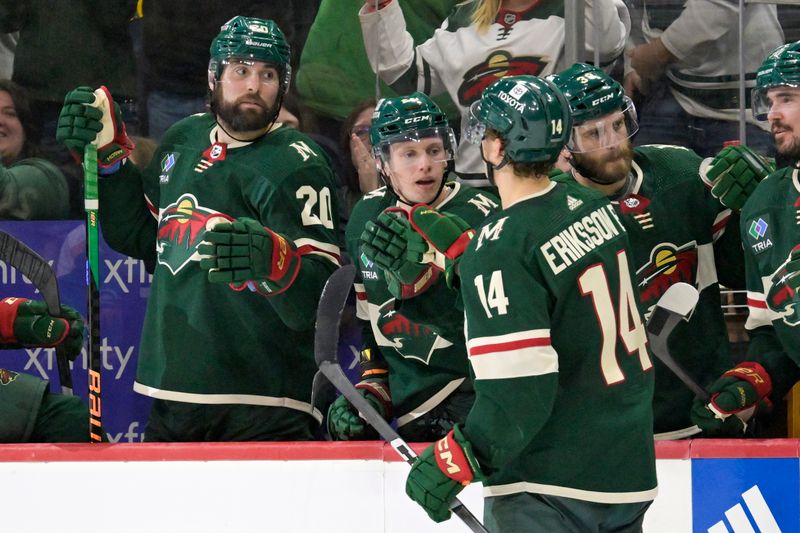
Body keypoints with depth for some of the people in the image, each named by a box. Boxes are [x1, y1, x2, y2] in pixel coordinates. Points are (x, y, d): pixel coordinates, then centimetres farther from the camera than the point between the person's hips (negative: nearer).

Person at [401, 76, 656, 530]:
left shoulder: (501, 250, -19)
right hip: (631, 469, 8)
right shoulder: (596, 208, 5)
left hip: (548, 491, -8)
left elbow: (518, 393, -23)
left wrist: (455, 463, -14)